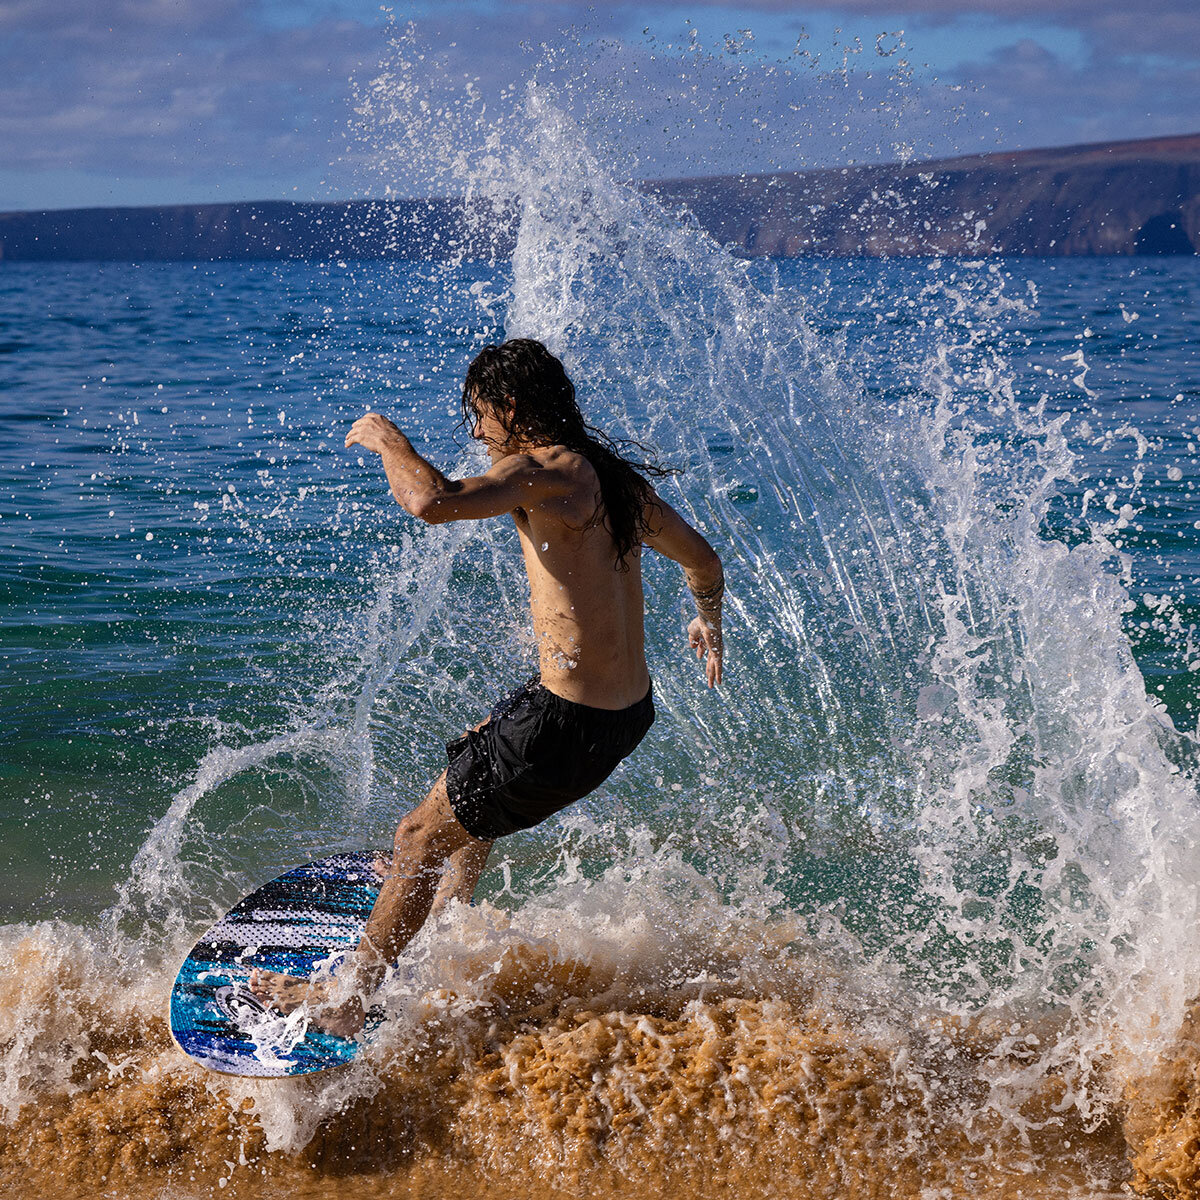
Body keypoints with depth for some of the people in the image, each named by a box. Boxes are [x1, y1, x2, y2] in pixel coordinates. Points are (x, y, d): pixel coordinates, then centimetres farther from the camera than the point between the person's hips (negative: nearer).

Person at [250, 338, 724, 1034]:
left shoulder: (544, 471, -18)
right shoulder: (616, 475, 9)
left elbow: (433, 502, -34)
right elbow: (705, 562, 22)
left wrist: (386, 439, -13)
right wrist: (709, 619, 44)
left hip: (569, 722, -9)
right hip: (632, 714, 9)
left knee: (422, 836, 6)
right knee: (476, 752, 35)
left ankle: (346, 997, 18)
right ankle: (443, 921, 51)